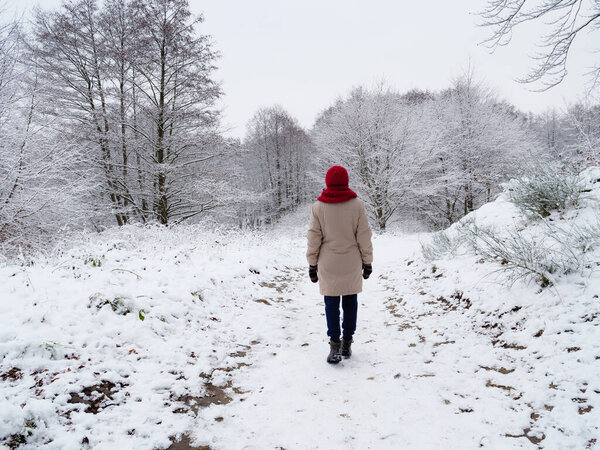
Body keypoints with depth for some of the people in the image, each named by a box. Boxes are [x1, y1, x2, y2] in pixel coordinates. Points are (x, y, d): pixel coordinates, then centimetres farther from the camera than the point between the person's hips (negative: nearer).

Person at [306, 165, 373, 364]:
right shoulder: (357, 204, -4)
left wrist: (312, 264, 7)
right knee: (350, 301, 12)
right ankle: (347, 342, 19)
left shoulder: (318, 206, -5)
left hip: (328, 264, -1)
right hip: (351, 264, 1)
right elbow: (364, 236, -1)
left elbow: (314, 238, -2)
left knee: (331, 302, 6)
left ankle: (335, 345, 3)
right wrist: (367, 262, 8)